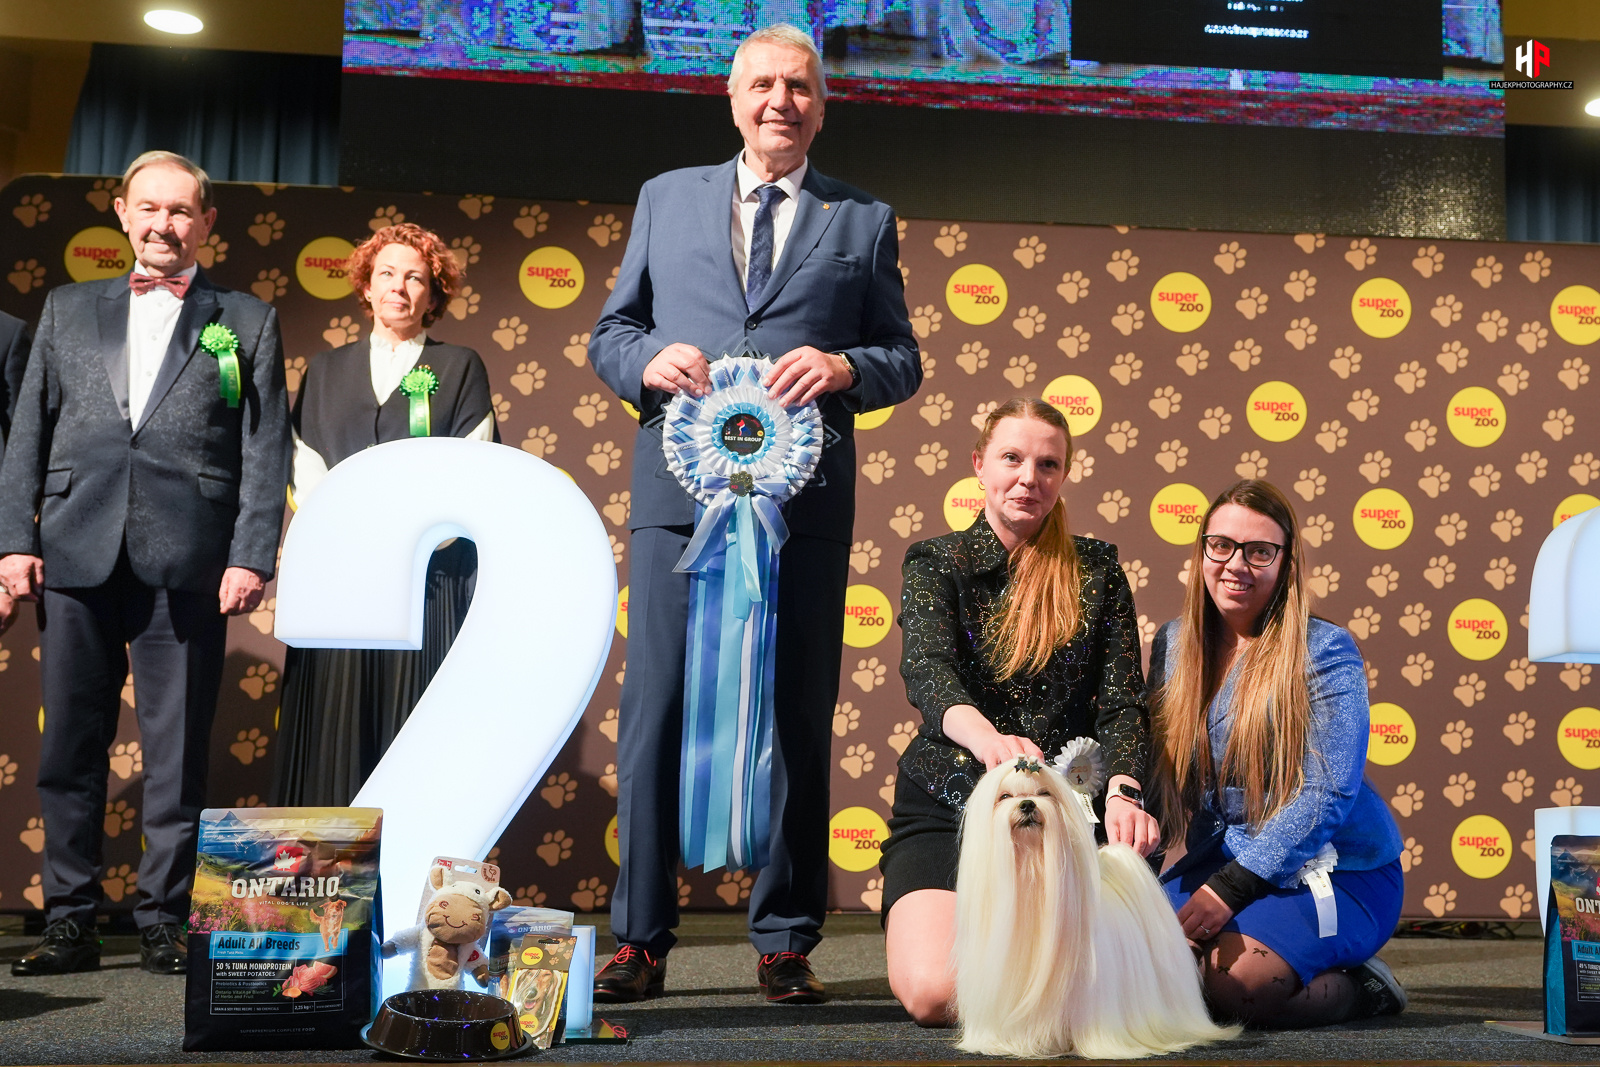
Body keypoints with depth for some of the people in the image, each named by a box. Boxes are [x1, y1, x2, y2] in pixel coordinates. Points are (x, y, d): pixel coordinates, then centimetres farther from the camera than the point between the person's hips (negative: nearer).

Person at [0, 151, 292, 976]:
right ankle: (70, 921, 13)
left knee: (178, 752, 1)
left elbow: (266, 451, 4)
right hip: (76, 558, 2)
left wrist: (251, 557, -6)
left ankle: (164, 921, 10)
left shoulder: (247, 322, 11)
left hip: (187, 563, -2)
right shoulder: (67, 311, 18)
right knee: (69, 746, 4)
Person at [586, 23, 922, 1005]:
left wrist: (847, 367, -9)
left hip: (805, 495, 0)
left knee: (799, 720, 3)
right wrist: (648, 359, -5)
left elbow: (904, 359, 12)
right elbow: (609, 333, 17)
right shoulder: (667, 198, 18)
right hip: (681, 490, 0)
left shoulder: (864, 221, 16)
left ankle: (786, 942, 13)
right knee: (657, 711, -2)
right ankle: (641, 940, 8)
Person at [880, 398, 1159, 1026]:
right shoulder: (934, 563, 2)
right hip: (946, 808, -1)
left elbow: (1122, 699, 0)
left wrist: (1123, 789, -22)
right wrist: (988, 739, -41)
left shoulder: (1096, 570, 8)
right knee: (934, 994, -23)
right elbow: (927, 669, -19)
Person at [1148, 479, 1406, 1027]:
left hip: (1338, 867, -5)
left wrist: (1232, 887, -23)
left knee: (1236, 978, -29)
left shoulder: (1325, 652, -11)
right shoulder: (1174, 643, 6)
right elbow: (1157, 766, 9)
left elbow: (1329, 793, -17)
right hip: (1223, 858, 6)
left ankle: (1359, 987, 1)